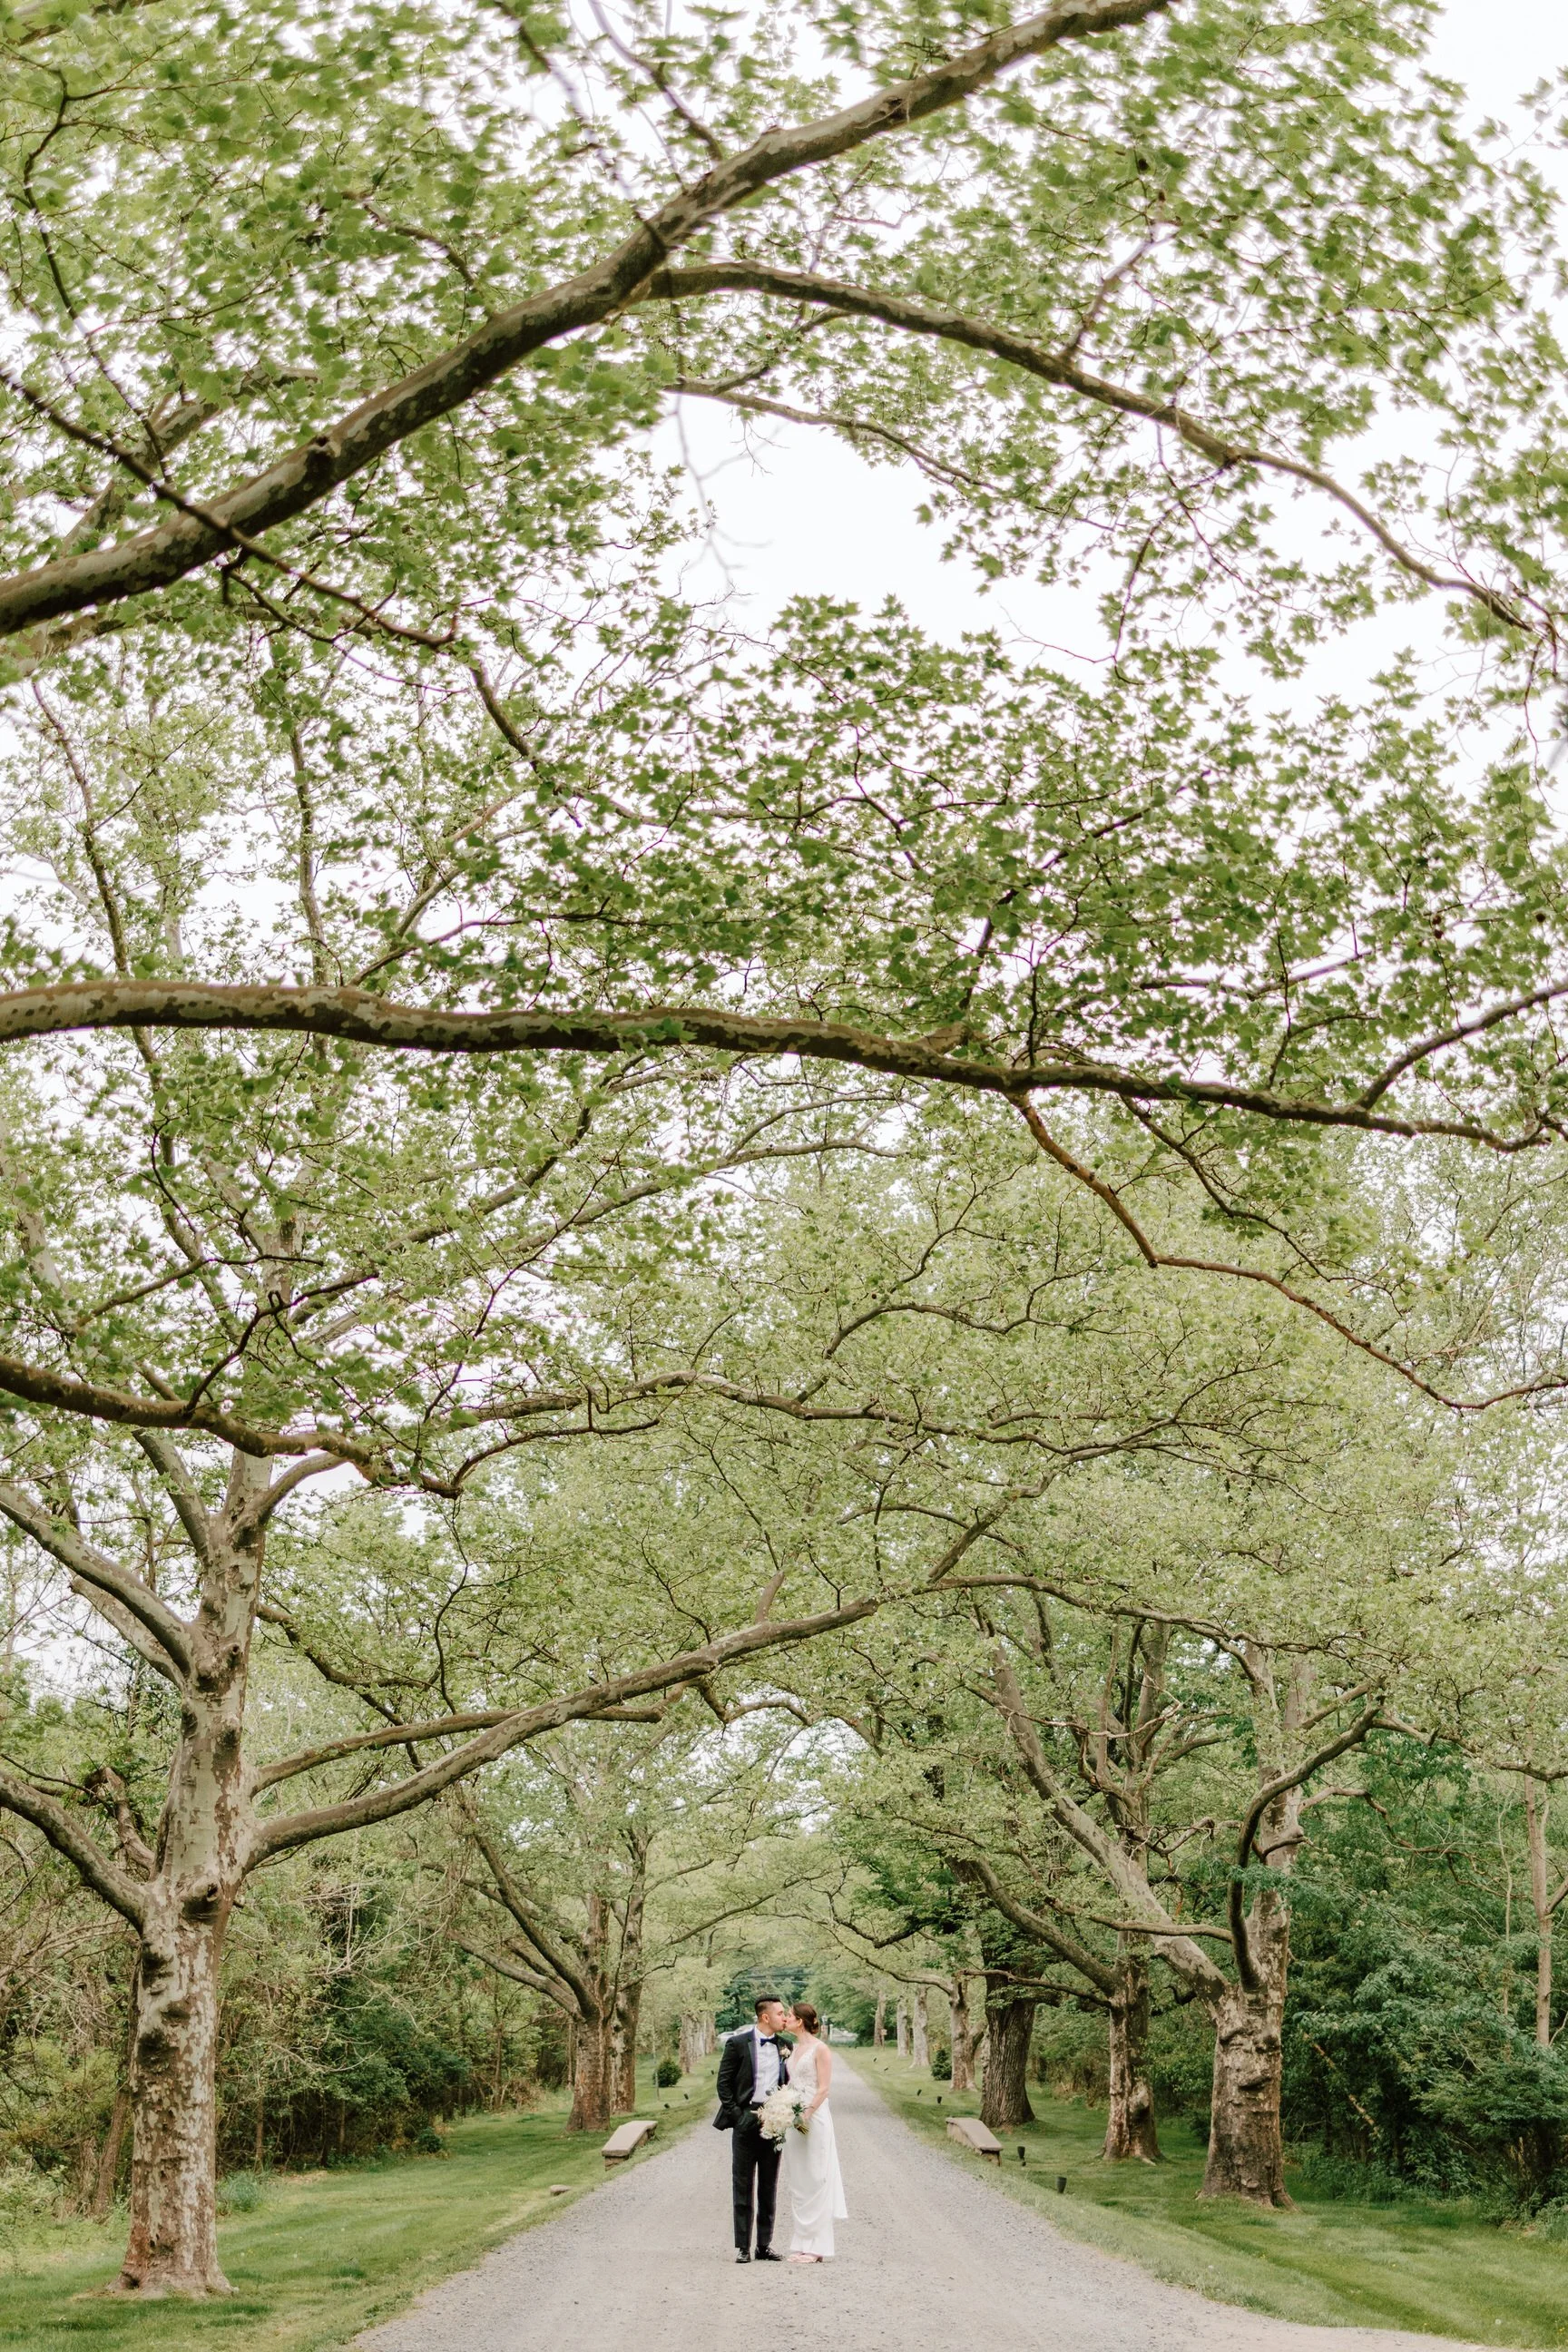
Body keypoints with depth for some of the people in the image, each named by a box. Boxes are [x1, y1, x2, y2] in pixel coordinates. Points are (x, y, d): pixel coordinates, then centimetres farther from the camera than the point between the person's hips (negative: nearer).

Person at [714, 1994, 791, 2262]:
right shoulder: (738, 2044, -4)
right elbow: (724, 2083, -3)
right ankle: (743, 2247, 3)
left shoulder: (784, 2046, 9)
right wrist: (736, 2116, -9)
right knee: (743, 2186, 0)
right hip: (746, 2121, -4)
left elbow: (789, 2083, 15)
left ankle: (764, 2246, 14)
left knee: (769, 2188, 8)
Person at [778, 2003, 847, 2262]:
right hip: (794, 2118, 8)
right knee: (796, 2181, 9)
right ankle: (802, 2244, 14)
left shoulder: (819, 2049, -9)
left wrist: (807, 2113, -20)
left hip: (814, 2117, -8)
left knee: (814, 2180, -5)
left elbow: (824, 2088, -13)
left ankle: (816, 2246, -1)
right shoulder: (794, 2049, 14)